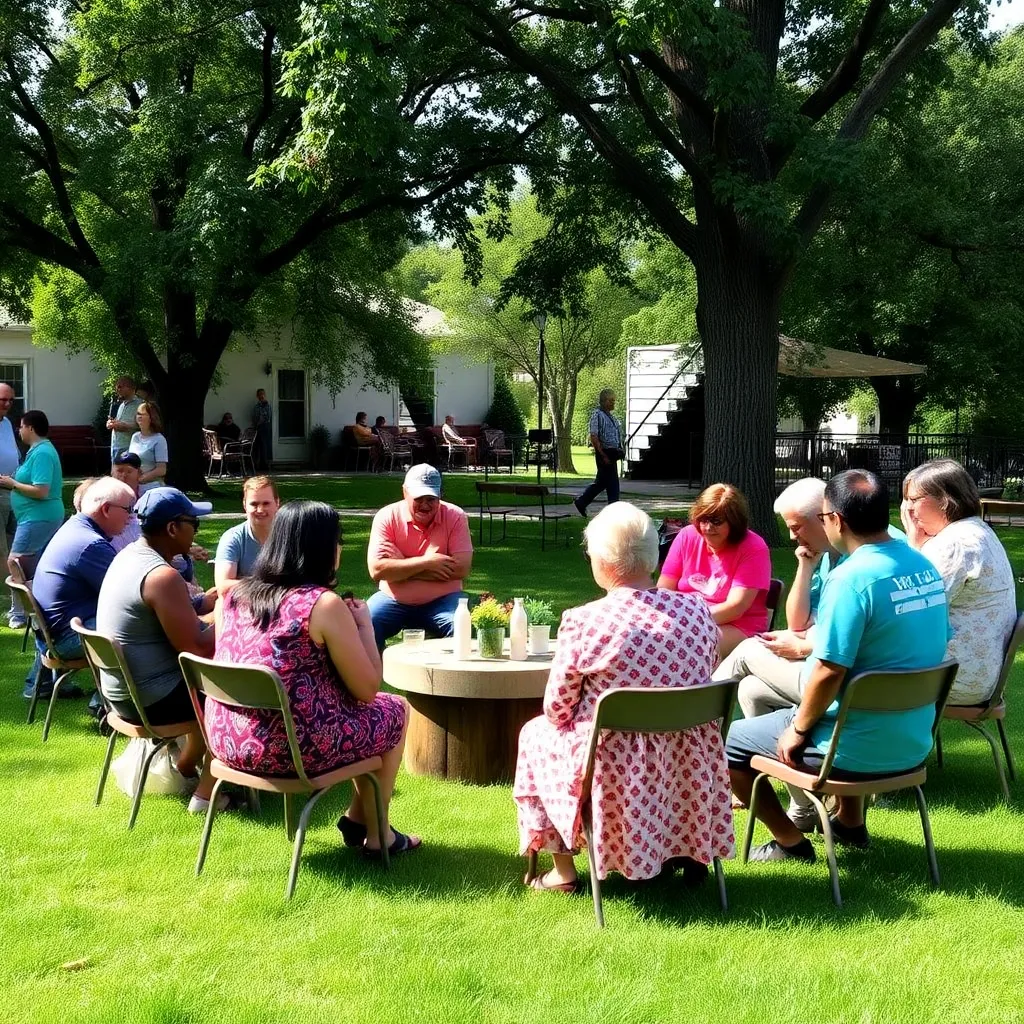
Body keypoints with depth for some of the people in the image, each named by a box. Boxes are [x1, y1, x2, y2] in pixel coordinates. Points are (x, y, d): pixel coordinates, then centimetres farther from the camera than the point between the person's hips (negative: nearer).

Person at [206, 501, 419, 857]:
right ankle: (377, 835, 28)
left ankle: (357, 818, 37)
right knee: (394, 710, 18)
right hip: (291, 749, -7)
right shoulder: (325, 605, -16)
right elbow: (367, 689, -9)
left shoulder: (234, 595, 3)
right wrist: (364, 624, 4)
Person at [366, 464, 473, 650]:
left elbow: (462, 568, -16)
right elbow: (376, 570, -16)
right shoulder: (387, 517, -5)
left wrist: (401, 566, -17)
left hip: (442, 600, 0)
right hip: (393, 600, 0)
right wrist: (426, 562, -20)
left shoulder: (455, 517, -4)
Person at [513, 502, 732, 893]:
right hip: (688, 768, 4)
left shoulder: (583, 622, -20)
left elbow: (557, 707, -9)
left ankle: (563, 871, 28)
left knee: (536, 733, 25)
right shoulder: (698, 610, -7)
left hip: (618, 768, -4)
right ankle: (691, 854, 39)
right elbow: (701, 688, 7)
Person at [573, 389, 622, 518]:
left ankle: (580, 502, 25)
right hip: (604, 453, -9)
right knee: (612, 484, -6)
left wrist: (619, 451, 16)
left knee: (601, 482, 15)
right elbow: (594, 437, -18)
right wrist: (604, 456, -20)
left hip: (612, 453, 9)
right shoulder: (597, 415, -12)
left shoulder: (610, 416, 16)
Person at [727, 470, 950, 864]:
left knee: (725, 742, 8)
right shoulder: (925, 567, 1)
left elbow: (829, 671, -25)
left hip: (863, 750, -8)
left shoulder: (850, 577, -23)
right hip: (913, 742, 8)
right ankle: (851, 823, 41)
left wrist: (799, 730, -10)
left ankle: (790, 842, 16)